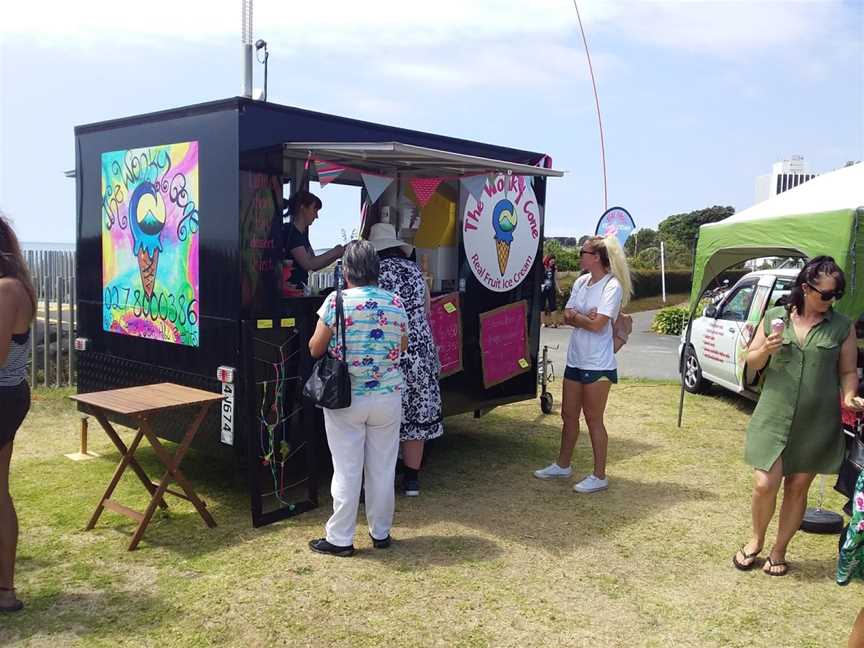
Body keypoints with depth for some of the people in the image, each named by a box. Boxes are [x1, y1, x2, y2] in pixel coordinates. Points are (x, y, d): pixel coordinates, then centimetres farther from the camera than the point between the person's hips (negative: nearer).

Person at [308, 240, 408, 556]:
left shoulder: (337, 301, -10)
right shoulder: (395, 303, 0)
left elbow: (315, 349, -6)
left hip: (346, 399, -3)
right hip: (387, 397, 3)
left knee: (347, 470, 5)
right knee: (383, 468, 12)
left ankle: (340, 539, 15)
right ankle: (381, 533, 25)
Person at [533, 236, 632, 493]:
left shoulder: (612, 286, -13)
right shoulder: (581, 282, 8)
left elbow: (597, 325, -20)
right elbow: (567, 317, 4)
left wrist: (575, 317, -5)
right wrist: (585, 317, -14)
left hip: (598, 365, -7)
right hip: (575, 360, 7)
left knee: (593, 420, 1)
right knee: (569, 415, 16)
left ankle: (599, 476, 13)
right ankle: (563, 465, 32)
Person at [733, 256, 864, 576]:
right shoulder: (774, 317, 1)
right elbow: (751, 364, 7)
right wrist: (766, 350, -14)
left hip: (817, 424, 0)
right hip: (773, 417, 0)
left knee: (798, 487, 9)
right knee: (765, 484, -5)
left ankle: (779, 551, 27)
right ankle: (756, 540, 22)